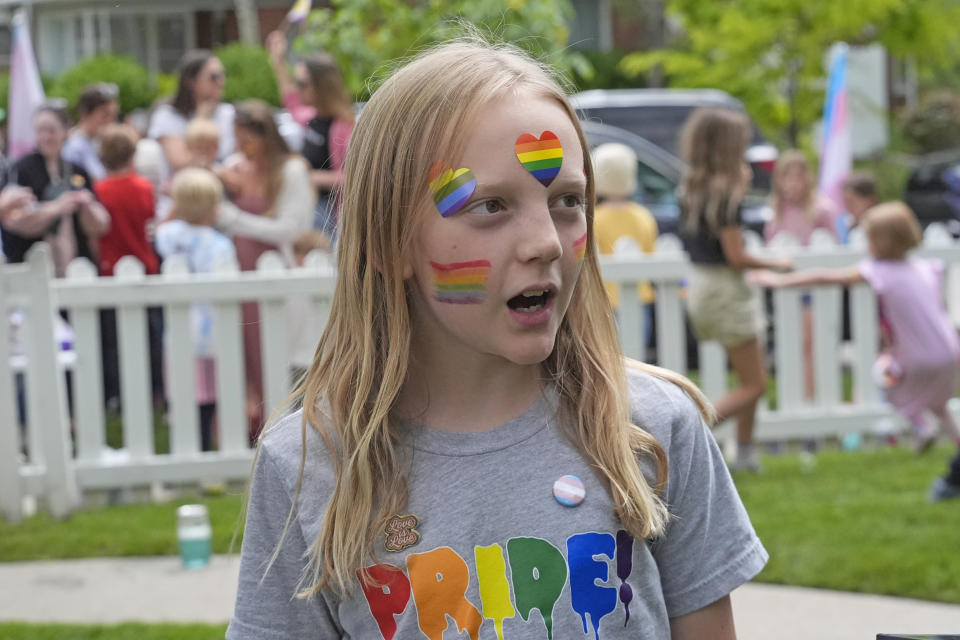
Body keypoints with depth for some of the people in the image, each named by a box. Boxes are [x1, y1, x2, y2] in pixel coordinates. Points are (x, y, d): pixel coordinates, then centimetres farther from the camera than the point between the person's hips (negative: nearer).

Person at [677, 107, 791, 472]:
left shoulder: (691, 186, 4)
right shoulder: (725, 192, -20)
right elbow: (736, 256, -21)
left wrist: (739, 186, 5)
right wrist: (775, 264, -4)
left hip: (699, 287, 9)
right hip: (724, 289, -9)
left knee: (754, 375, 21)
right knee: (754, 385, 0)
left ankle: (745, 452, 24)